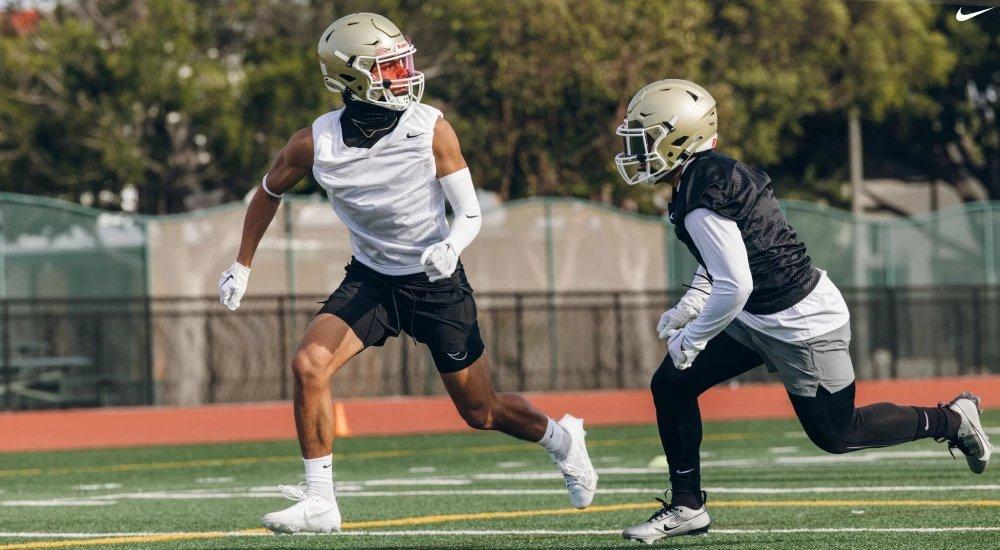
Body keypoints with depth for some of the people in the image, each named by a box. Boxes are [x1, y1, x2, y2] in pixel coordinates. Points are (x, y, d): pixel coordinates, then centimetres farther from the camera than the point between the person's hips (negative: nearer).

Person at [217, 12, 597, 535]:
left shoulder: (431, 130, -19)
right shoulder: (316, 143, -15)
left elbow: (470, 212, -13)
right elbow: (269, 192, 6)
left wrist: (451, 246, -35)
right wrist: (242, 266, 10)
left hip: (437, 284, -2)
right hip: (370, 279, 2)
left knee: (482, 412, 7)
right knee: (308, 365, -22)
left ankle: (560, 438, 40)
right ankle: (320, 502, -13)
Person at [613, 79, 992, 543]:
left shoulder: (700, 201, -28)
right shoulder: (716, 171, 2)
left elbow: (734, 288, -30)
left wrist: (690, 339, -17)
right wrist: (687, 308, 10)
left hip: (801, 325, -10)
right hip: (757, 318, 10)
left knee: (835, 434, 6)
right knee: (670, 386, 5)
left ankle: (951, 420, 22)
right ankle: (686, 506, 14)